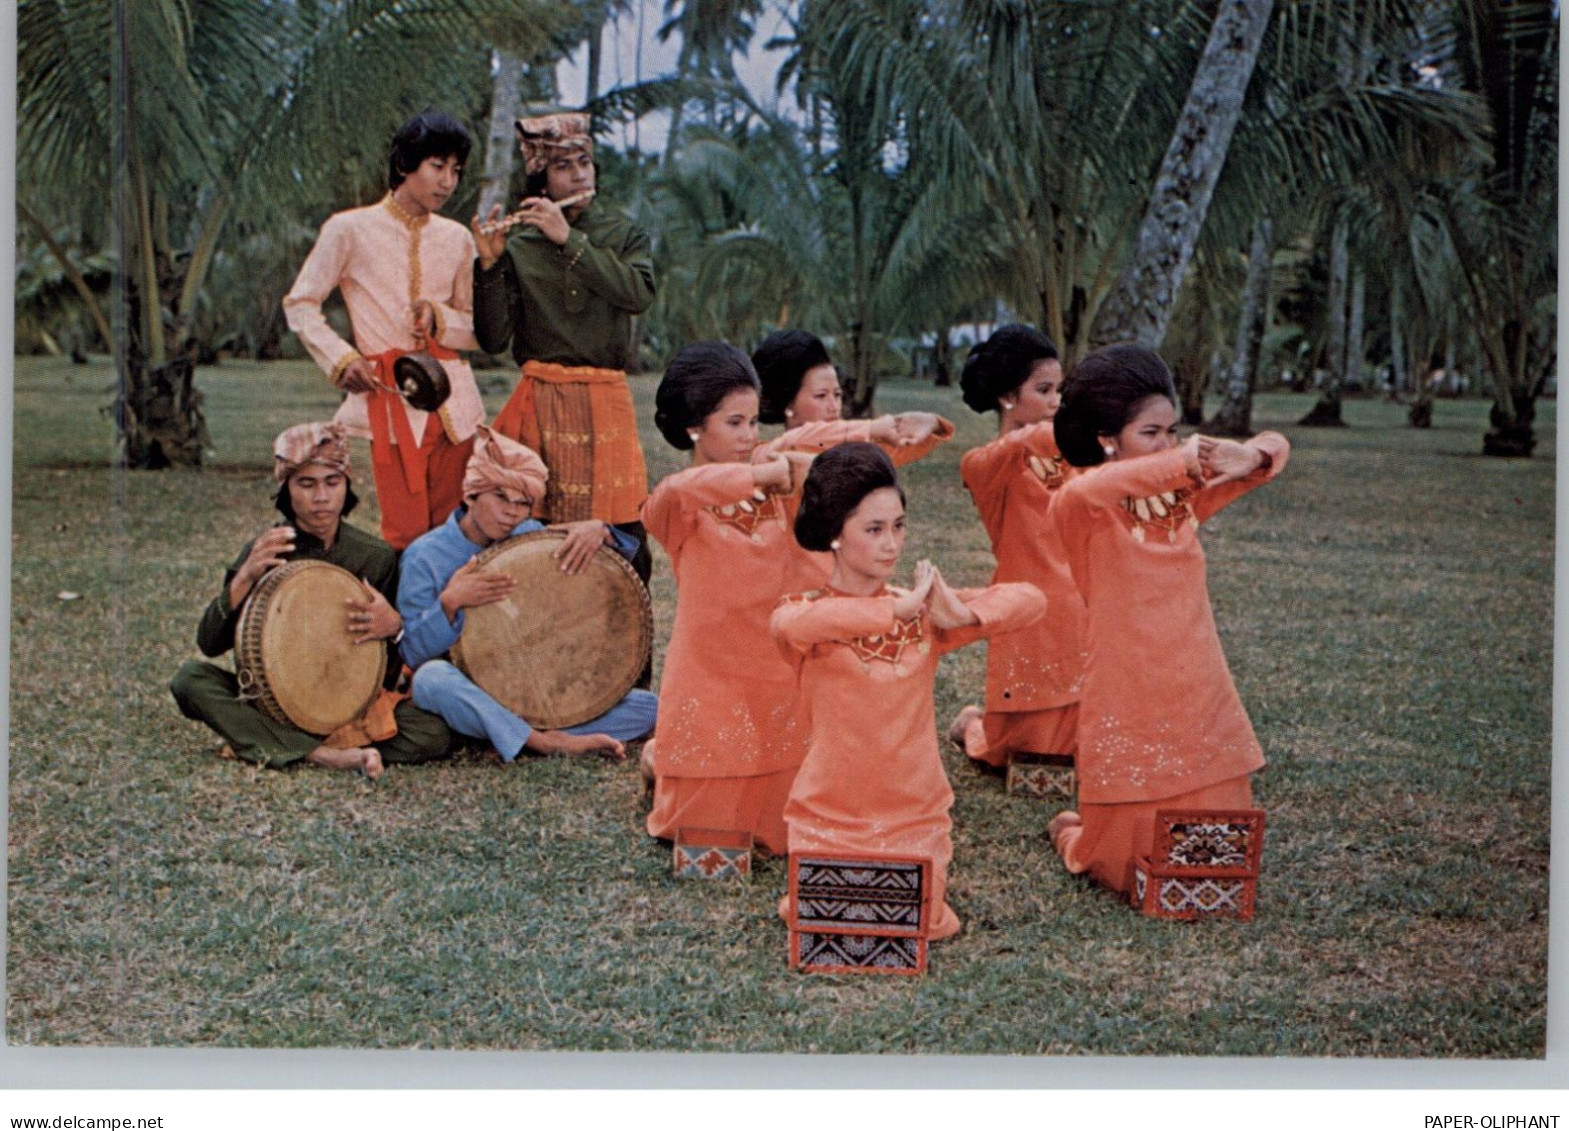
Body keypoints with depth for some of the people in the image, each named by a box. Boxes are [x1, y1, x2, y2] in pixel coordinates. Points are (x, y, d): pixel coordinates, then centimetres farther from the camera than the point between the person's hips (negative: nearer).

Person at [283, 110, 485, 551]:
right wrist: (340, 358, -9)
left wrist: (440, 318, -6)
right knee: (407, 535, -9)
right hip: (389, 397, -4)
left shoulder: (456, 238, 12)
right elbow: (300, 304, 5)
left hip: (453, 399, 4)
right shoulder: (350, 229, 0)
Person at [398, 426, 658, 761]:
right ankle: (548, 742, -34)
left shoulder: (530, 537, 5)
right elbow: (413, 653, -13)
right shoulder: (425, 556, -7)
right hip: (469, 697, -4)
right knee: (431, 676, -40)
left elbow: (625, 554, 7)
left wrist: (600, 531, -16)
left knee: (649, 708, -13)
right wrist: (449, 603, -30)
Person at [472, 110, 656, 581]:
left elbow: (639, 293, -11)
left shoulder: (622, 234, 10)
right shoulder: (520, 248, 5)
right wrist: (489, 265, -15)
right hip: (542, 405, -1)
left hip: (607, 405, 1)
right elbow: (493, 339, -2)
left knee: (622, 534, -6)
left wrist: (568, 240, -14)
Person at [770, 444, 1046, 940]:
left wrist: (962, 614, -21)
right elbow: (790, 625, -34)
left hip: (914, 811, 2)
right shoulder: (807, 609, -7)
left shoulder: (924, 612, 2)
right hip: (830, 812, -2)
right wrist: (897, 610, -32)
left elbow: (1030, 601, -5)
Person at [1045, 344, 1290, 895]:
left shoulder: (1184, 498, 6)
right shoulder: (1085, 512, -11)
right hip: (1129, 717, -5)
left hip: (1204, 710, 5)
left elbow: (1274, 449, 10)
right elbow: (1080, 491, -36)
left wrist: (1246, 456, -14)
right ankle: (1070, 830, 36)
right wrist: (1186, 461, -37)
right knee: (1137, 876, 5)